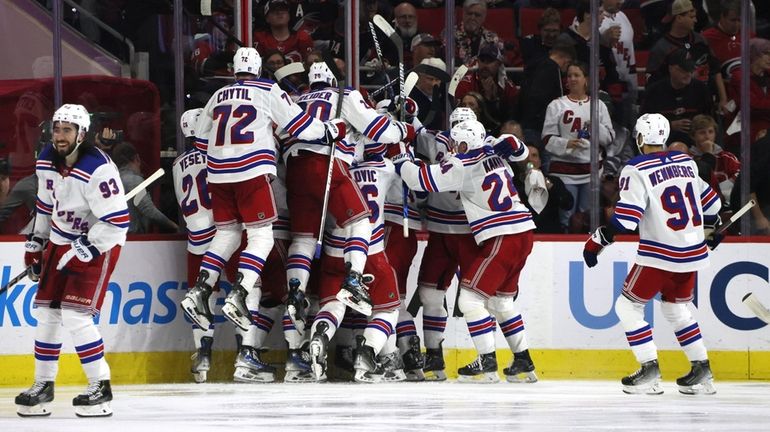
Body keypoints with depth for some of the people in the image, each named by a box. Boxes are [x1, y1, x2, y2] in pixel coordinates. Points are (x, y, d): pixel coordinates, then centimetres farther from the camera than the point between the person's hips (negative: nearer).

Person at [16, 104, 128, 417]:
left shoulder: (97, 169, -27)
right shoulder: (47, 161, -2)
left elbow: (118, 221, -27)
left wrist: (83, 249, -26)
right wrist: (35, 242, 16)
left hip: (97, 244, -8)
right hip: (61, 241, 8)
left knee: (76, 314, -16)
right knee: (47, 312, 7)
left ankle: (100, 387, -5)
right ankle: (43, 385, 19)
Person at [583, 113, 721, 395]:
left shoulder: (637, 170, -11)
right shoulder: (686, 162, 9)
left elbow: (626, 218, -18)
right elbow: (709, 200, 20)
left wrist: (597, 241, -7)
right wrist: (711, 228, 39)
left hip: (659, 255, -7)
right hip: (693, 253, 7)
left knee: (628, 306, 6)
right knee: (676, 309, 23)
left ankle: (650, 370, -3)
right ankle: (702, 371, 19)